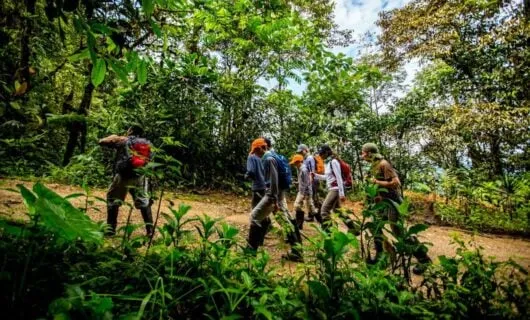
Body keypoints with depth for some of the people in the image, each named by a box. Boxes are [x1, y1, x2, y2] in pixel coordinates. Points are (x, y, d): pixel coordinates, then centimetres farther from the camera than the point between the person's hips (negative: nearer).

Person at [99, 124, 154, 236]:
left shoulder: (122, 140, 5)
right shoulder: (147, 144, 11)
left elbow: (102, 142, 12)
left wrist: (113, 137, 28)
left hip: (123, 176, -2)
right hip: (139, 177, 2)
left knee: (113, 200, 16)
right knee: (144, 202, 14)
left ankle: (110, 228, 17)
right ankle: (150, 228, 10)